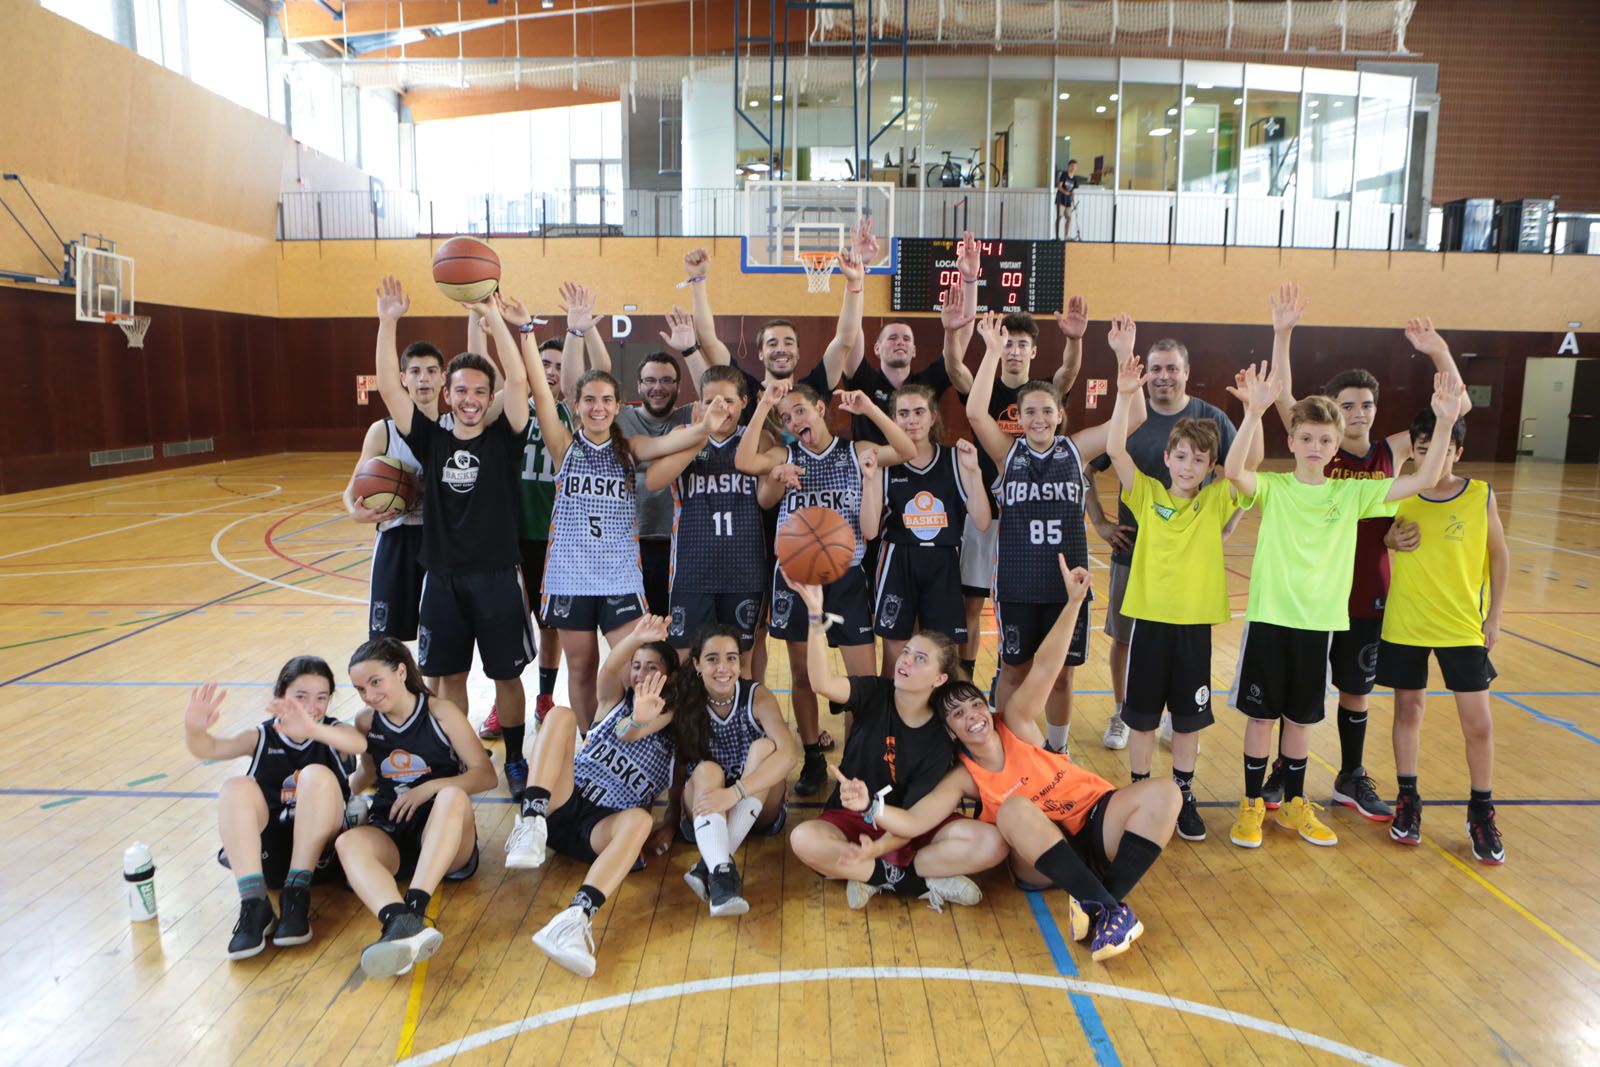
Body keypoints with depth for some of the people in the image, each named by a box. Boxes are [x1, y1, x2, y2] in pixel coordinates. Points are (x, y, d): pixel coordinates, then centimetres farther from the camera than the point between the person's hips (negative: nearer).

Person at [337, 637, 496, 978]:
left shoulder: (440, 713, 0)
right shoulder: (366, 722, 12)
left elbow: (485, 775, -3)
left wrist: (428, 788, -13)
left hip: (443, 834, -3)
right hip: (390, 832, 3)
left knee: (453, 795, -36)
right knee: (348, 843, -31)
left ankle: (413, 910, -52)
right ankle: (402, 924, -59)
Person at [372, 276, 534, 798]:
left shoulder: (504, 438, -3)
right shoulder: (431, 439, 3)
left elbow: (518, 380, -18)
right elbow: (388, 385, -5)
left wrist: (494, 316, -24)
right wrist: (388, 321, -14)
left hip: (497, 575, -2)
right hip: (443, 576, 2)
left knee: (506, 674, 9)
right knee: (449, 676, 13)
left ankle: (515, 759, 26)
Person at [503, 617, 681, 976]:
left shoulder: (676, 731, 13)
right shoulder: (617, 701, 15)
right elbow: (610, 670, -8)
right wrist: (635, 639, -32)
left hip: (601, 829, -1)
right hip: (562, 805, 2)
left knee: (639, 819, -37)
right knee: (561, 715, -19)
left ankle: (575, 919, -57)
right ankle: (531, 825, -38)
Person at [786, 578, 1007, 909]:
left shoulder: (940, 741, -10)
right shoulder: (875, 693, -9)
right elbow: (823, 683, -31)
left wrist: (877, 849, -35)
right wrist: (816, 617, -44)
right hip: (850, 816, 0)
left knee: (991, 843, -23)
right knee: (804, 840, -35)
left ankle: (876, 876, -19)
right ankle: (921, 881, -19)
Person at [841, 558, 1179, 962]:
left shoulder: (1016, 725, -1)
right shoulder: (963, 778, -3)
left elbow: (1044, 669, -13)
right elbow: (912, 821, -15)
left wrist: (1074, 602, -22)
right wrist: (871, 805, -35)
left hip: (1096, 824, 3)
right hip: (1043, 859, -2)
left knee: (1162, 794, -21)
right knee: (1015, 808, -34)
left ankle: (1104, 906, -25)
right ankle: (1108, 908, -35)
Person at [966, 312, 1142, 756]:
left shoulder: (1074, 450, 1)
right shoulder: (1008, 452, -3)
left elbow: (1135, 418, -5)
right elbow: (975, 412, -20)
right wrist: (993, 351, -22)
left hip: (1067, 581, 2)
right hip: (1017, 584, -1)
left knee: (1060, 674, 14)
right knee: (1014, 671, 12)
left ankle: (1057, 750, 35)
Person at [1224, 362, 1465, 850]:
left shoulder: (1352, 492, 3)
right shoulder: (1272, 489, -5)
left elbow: (1425, 480, -3)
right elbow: (1233, 471, -27)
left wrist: (1444, 425, -16)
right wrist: (1253, 413, -39)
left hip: (1319, 621, 3)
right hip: (1269, 617, -2)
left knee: (1300, 718, 15)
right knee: (1261, 714, 7)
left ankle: (1293, 803, 32)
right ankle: (1252, 804, 22)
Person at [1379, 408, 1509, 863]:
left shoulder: (1480, 495, -5)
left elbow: (1500, 555, 3)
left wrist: (1494, 615, 1)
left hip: (1464, 626, 0)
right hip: (1405, 624, 1)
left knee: (1478, 721, 3)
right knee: (1408, 708, 11)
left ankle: (1481, 812, 21)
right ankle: (1407, 798, 27)